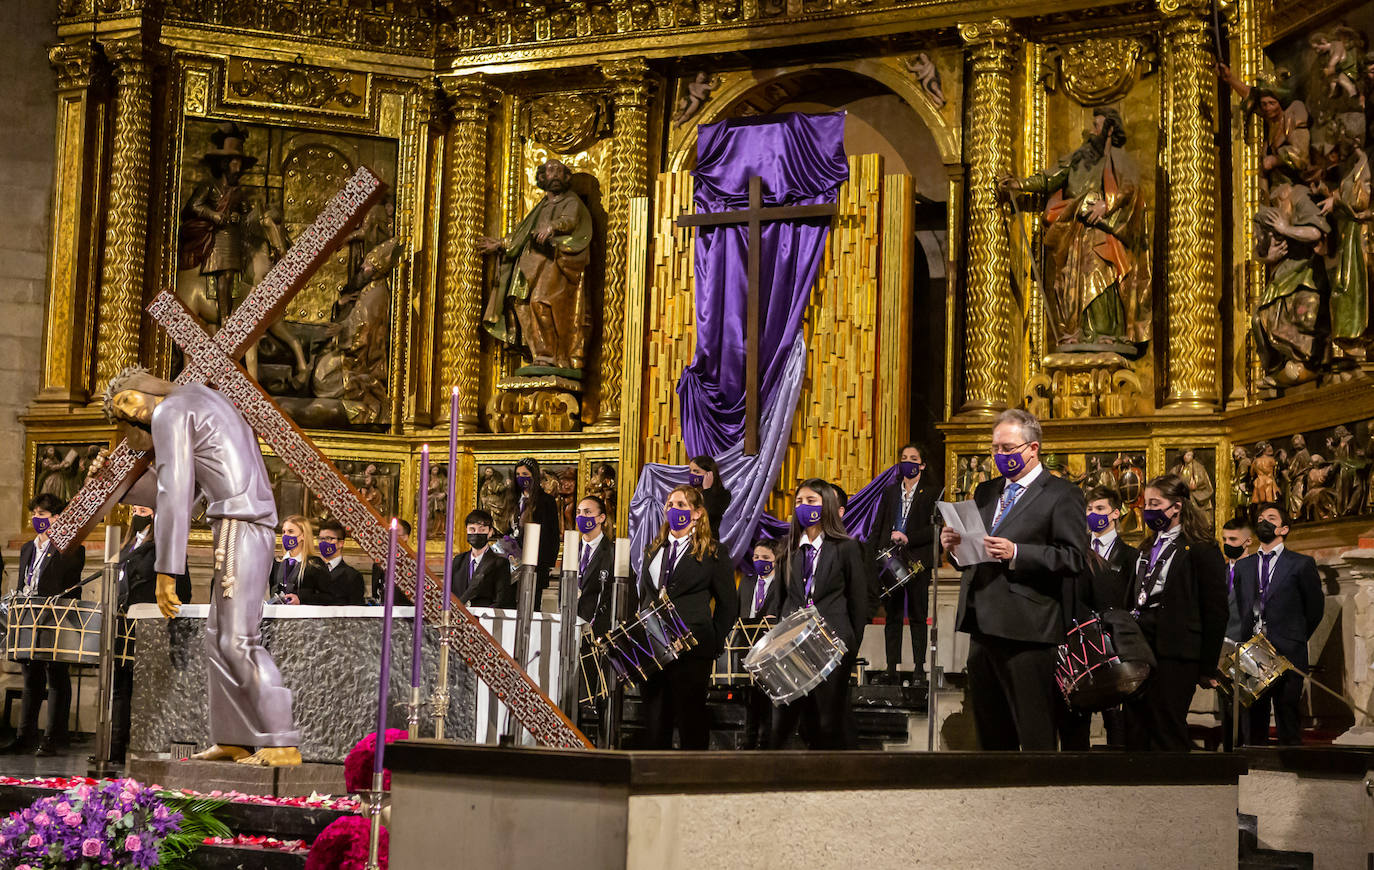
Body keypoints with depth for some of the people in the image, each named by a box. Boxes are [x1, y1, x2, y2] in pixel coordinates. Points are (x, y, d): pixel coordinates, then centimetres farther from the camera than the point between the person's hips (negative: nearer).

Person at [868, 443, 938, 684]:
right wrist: (871, 559, 4)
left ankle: (919, 669, 2)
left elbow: (934, 529, -4)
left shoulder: (931, 493, 4)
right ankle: (892, 670, 6)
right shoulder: (890, 492, 16)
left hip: (916, 562, -3)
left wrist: (908, 538, -15)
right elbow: (877, 528, 14)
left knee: (917, 617, 0)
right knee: (892, 617, 4)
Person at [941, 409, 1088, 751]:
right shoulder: (985, 492, 20)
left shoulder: (1061, 495, -3)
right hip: (982, 628, 7)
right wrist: (954, 545, 1)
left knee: (1036, 736, -4)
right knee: (991, 735, 14)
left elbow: (1074, 557, -12)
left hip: (1026, 633, -7)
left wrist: (1015, 553, -21)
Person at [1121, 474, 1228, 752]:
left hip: (1175, 655, -7)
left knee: (1168, 736, -6)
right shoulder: (1148, 548, 20)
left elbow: (1216, 612, -6)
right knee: (1136, 736, 4)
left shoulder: (1201, 549, -3)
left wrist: (1208, 668, -8)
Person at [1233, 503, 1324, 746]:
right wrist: (1250, 640, 10)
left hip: (1287, 654, -4)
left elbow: (1315, 608, 8)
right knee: (1254, 726, 3)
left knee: (1289, 730, -3)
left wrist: (1294, 641, 9)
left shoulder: (1302, 564, 3)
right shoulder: (1243, 566, 16)